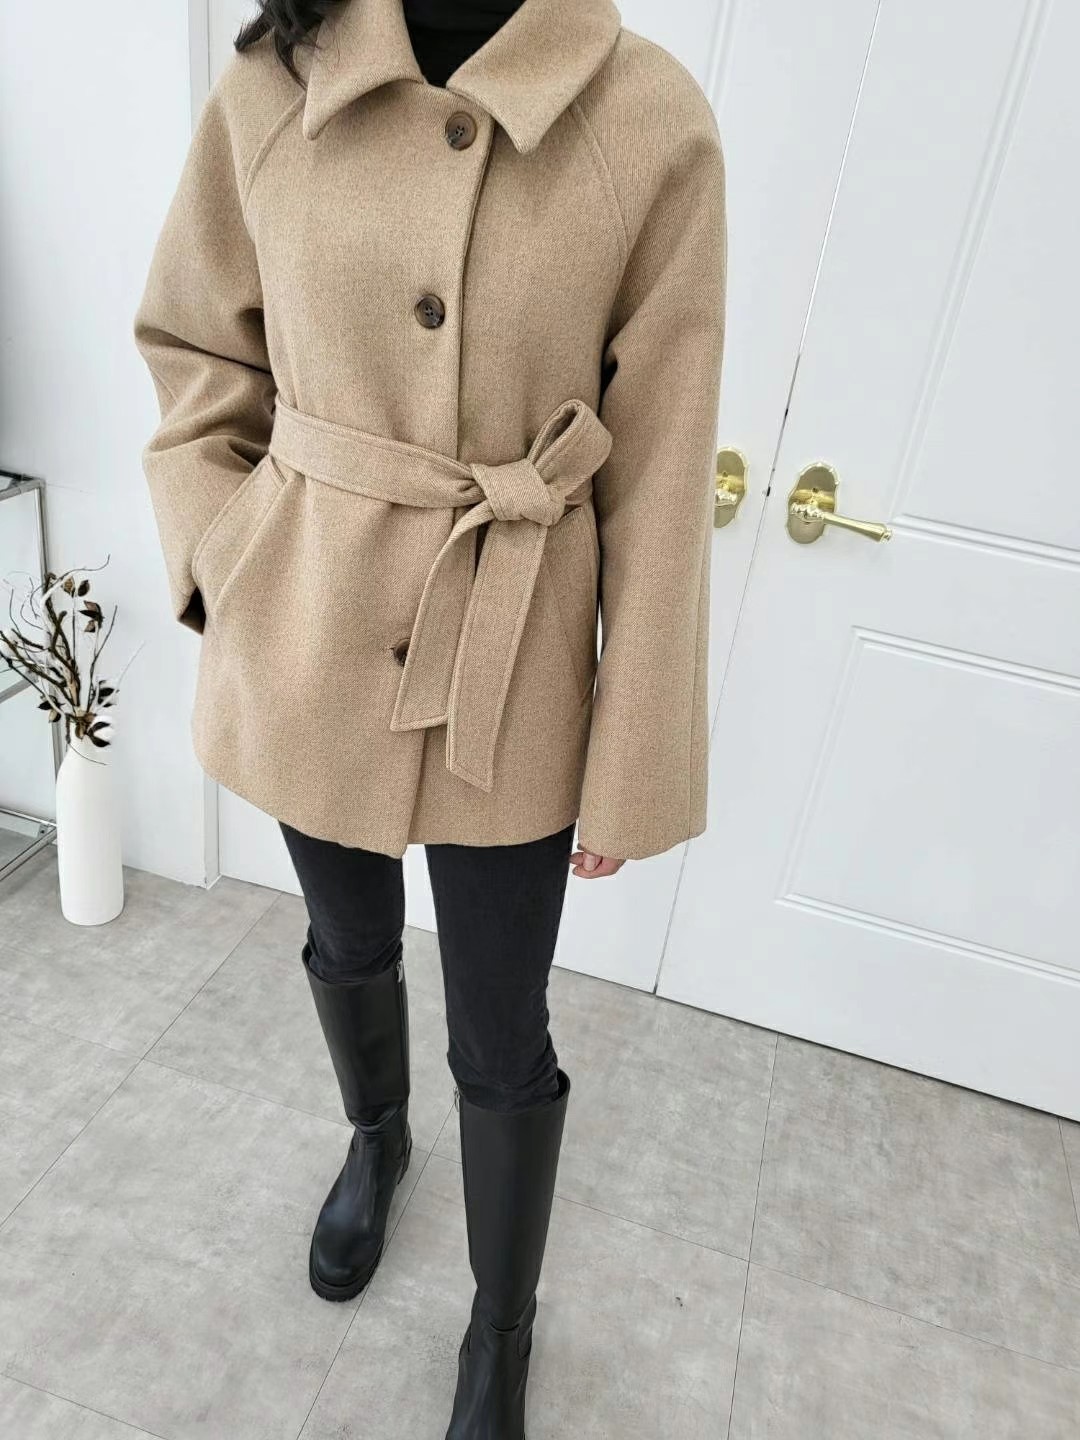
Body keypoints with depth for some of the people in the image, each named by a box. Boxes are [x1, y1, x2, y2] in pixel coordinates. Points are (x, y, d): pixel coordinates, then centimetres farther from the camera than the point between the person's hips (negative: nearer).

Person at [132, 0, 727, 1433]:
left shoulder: (654, 121, -9)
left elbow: (660, 480, -9)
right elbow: (199, 371, 9)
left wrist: (633, 768, -6)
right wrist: (222, 577, -5)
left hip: (513, 669, -2)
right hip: (311, 638, 3)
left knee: (502, 1036, 12)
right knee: (349, 945, 25)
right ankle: (375, 1137, 61)